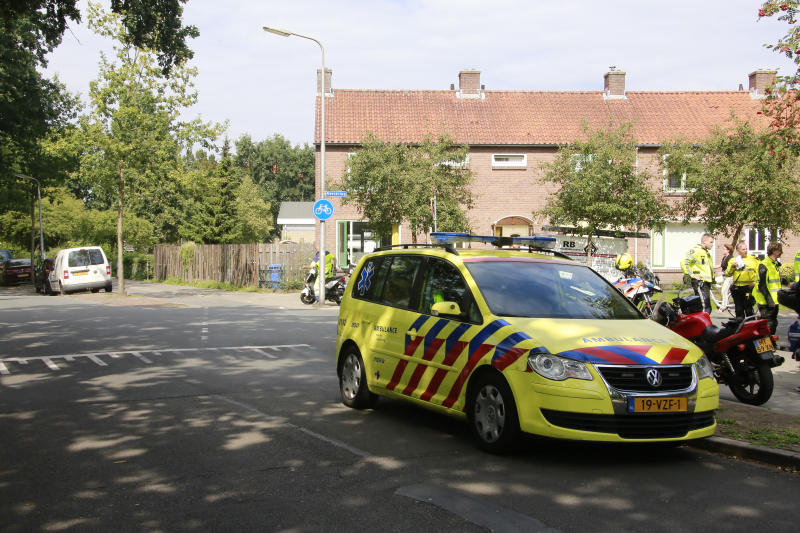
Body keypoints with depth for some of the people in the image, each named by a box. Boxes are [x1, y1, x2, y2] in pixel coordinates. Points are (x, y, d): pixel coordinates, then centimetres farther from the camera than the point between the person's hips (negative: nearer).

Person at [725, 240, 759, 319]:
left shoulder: (753, 259, 4)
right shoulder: (733, 260, 11)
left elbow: (758, 272, 4)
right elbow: (728, 274, 7)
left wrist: (754, 282, -9)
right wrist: (732, 267, -10)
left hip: (748, 288, -3)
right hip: (737, 288, 3)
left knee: (748, 309, -6)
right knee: (739, 309, 10)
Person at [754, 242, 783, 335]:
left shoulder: (776, 264, 15)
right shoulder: (764, 265, -16)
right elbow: (762, 285, -20)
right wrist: (769, 300, -21)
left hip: (773, 300, 10)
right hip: (766, 302, -10)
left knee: (773, 323, 14)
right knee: (768, 324, -11)